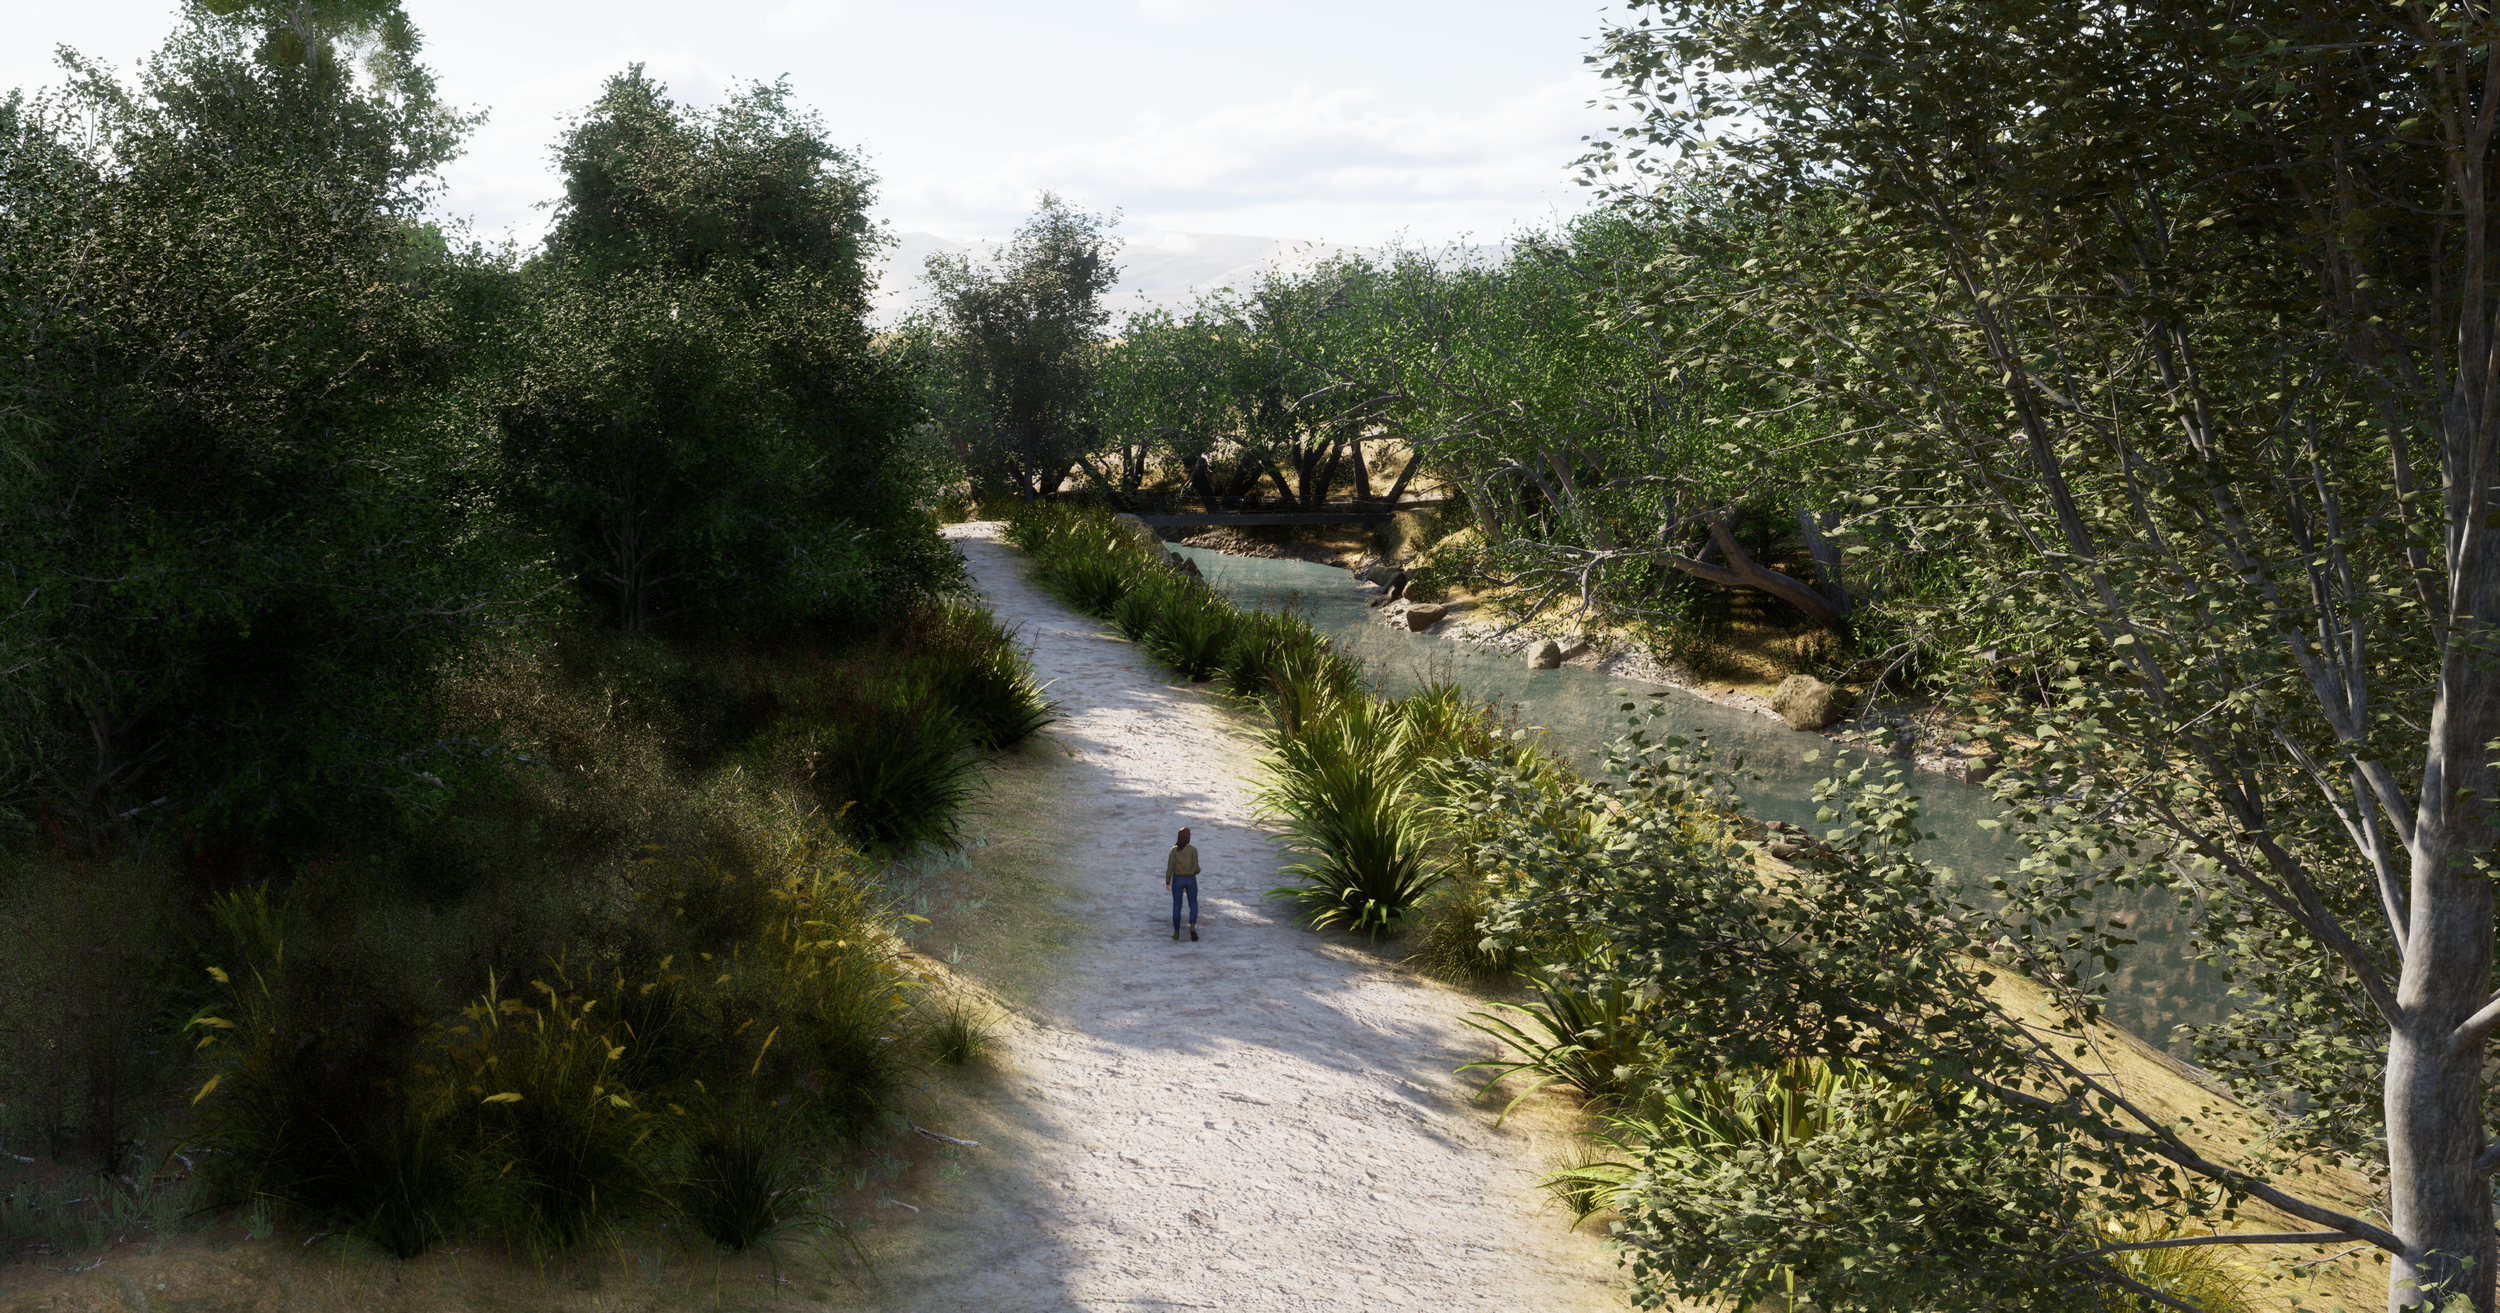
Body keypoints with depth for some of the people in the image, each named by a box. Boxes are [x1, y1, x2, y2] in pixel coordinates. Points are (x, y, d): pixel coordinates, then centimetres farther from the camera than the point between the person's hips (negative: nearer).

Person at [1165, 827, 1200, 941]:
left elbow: (1170, 867, -7)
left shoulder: (1174, 850, -6)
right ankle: (1192, 926, -15)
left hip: (1177, 880, 1)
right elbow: (1196, 868, -9)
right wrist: (1198, 871, 15)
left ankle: (1176, 932, 16)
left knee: (1177, 906, 14)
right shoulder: (1193, 849, -9)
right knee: (1193, 905, 12)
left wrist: (1167, 881, 5)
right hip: (1190, 880, -1)